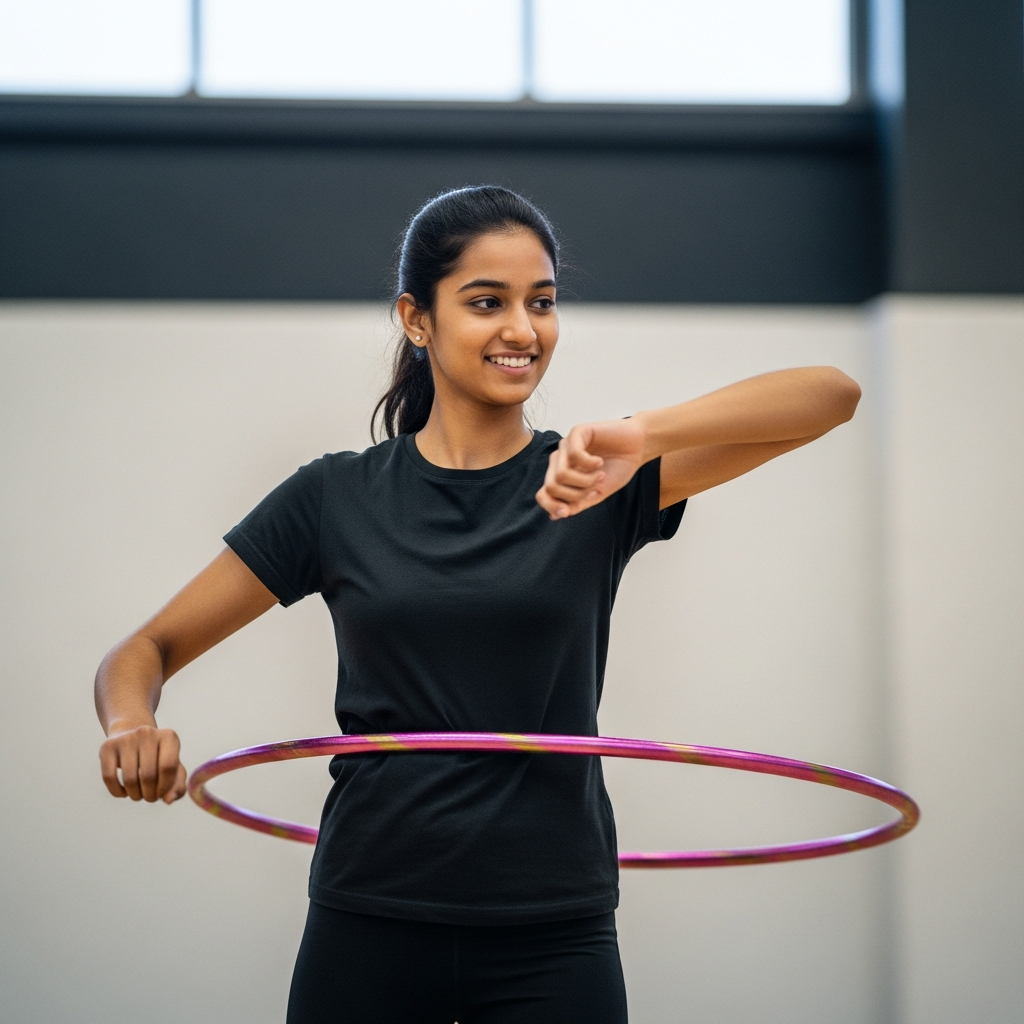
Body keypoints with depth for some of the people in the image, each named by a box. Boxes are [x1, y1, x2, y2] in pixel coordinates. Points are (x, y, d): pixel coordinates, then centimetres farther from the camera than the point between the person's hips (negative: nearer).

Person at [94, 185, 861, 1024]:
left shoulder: (598, 481, 0)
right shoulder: (338, 499, 3)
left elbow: (833, 395, -11)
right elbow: (147, 651, 5)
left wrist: (642, 437, -27)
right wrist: (132, 723, -19)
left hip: (552, 943, -1)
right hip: (370, 930, 1)